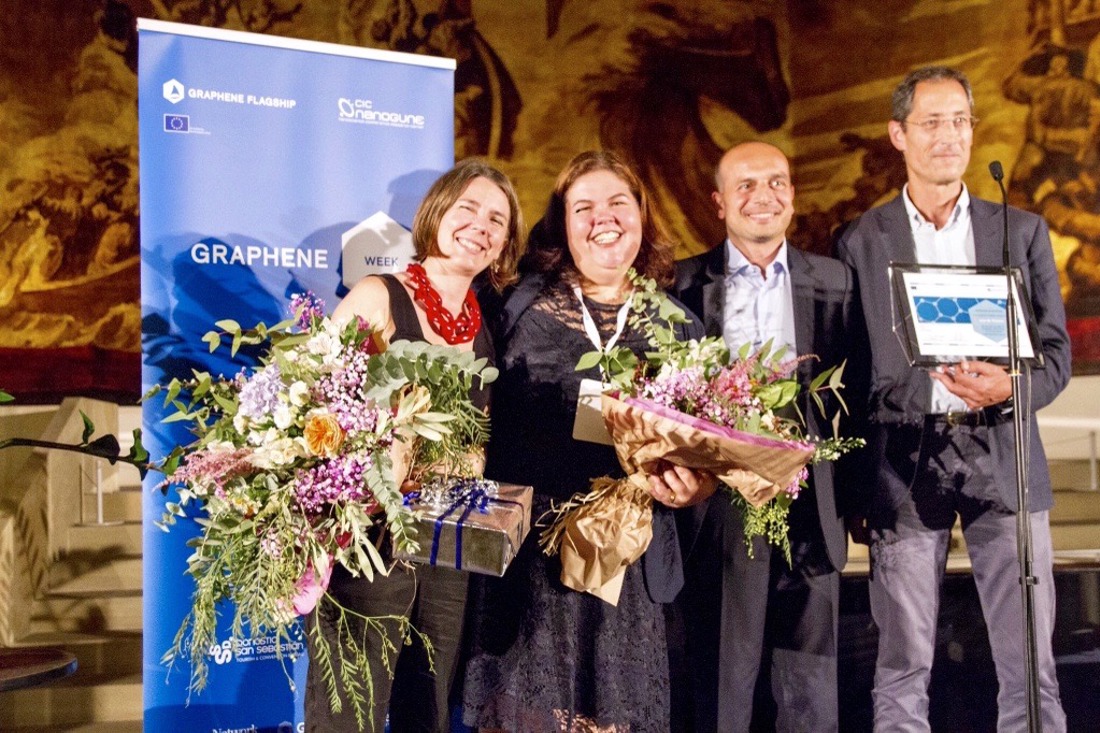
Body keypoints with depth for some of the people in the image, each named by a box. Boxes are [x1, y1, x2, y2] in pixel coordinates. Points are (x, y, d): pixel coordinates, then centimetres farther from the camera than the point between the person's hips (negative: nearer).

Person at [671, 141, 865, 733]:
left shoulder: (834, 280, 8)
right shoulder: (688, 283, 3)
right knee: (721, 680, 9)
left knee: (810, 685, 9)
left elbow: (853, 393, 7)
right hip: (719, 510, -1)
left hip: (809, 511, 1)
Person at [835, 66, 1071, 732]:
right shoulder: (861, 242, 6)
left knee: (1030, 669, 4)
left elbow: (1056, 350, 9)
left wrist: (1010, 388, -14)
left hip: (1002, 459, 1)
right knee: (903, 672, 6)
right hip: (904, 465, -1)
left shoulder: (1023, 231, 11)